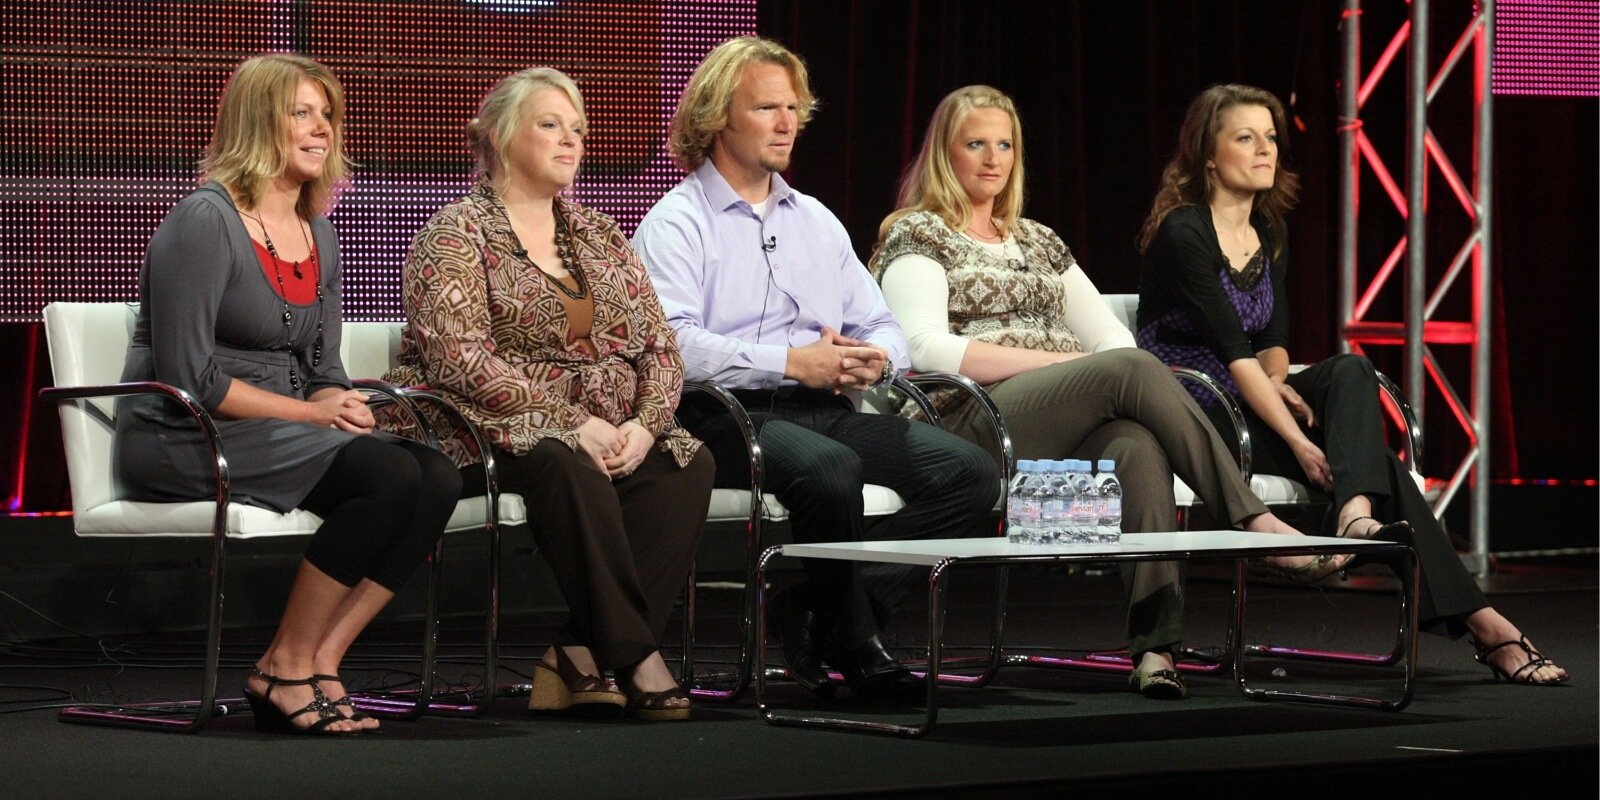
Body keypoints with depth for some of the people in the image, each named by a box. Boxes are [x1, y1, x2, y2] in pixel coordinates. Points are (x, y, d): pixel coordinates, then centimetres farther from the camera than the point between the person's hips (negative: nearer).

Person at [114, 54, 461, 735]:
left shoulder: (318, 237, 16)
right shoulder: (205, 221, -10)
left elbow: (324, 371, 18)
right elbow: (187, 377, -16)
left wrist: (344, 409, -6)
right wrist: (308, 413, -16)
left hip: (279, 432, 8)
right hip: (182, 443, -8)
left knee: (437, 478, -18)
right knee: (389, 474, -28)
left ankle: (320, 662, -14)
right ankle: (285, 667, -16)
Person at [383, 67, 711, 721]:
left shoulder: (599, 237, 20)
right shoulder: (456, 236, 0)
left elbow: (659, 346, 14)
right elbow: (462, 361, -14)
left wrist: (643, 424, -8)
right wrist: (574, 422, -21)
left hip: (611, 438, 6)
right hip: (491, 432, -6)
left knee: (687, 465, -23)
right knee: (568, 468, -38)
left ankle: (582, 654, -27)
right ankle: (634, 657, -33)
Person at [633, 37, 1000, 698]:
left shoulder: (816, 222, 26)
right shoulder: (676, 223, 2)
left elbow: (883, 328, 23)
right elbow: (673, 344, -15)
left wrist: (873, 359, -2)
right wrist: (792, 363, -20)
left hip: (827, 411, 7)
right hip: (728, 417, -7)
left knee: (970, 471, -15)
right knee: (829, 470, -38)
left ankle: (814, 614, -14)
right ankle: (851, 642, -14)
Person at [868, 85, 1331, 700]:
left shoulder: (1037, 241, 28)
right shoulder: (917, 235, 8)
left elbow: (1111, 335, 22)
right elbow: (926, 350, -9)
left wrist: (1097, 369, -4)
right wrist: (1059, 360, -13)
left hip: (1072, 430, 5)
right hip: (972, 424, -5)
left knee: (1137, 444, -33)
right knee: (1130, 369, -31)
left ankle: (1155, 645, -47)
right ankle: (1257, 522, -29)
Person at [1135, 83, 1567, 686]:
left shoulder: (1270, 235, 13)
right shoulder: (1183, 234, -14)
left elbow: (1271, 339, 14)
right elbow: (1231, 349, -22)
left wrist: (1276, 381, -13)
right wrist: (1299, 442, -29)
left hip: (1246, 403, 7)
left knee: (1351, 371, -24)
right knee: (1360, 451, -25)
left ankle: (1357, 517, -46)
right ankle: (1481, 624, -35)